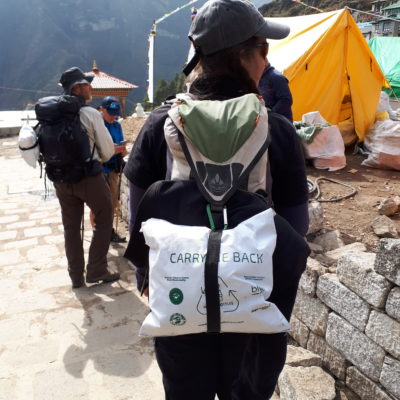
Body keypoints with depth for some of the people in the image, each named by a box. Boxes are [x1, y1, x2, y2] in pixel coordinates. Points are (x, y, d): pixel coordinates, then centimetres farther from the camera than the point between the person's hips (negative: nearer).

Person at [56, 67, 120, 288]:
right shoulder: (91, 114, -12)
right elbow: (108, 149, -7)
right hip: (89, 177, -4)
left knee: (71, 226, 13)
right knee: (104, 220, 13)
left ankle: (76, 276, 22)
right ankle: (96, 270, 12)